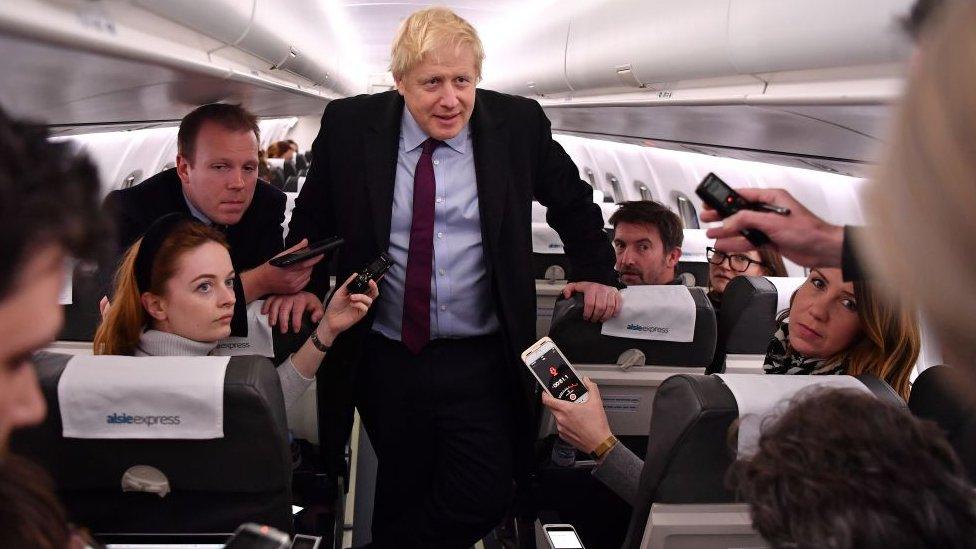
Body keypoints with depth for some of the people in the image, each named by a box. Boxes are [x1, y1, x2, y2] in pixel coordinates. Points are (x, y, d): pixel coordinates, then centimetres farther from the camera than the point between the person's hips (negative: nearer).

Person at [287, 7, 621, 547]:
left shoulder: (519, 124, -3)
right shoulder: (349, 126, -3)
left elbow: (573, 202, 13)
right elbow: (312, 219, 9)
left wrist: (596, 273, 3)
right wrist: (305, 287, -6)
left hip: (481, 365, 0)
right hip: (385, 360, 1)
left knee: (481, 501, -6)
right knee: (400, 496, 14)